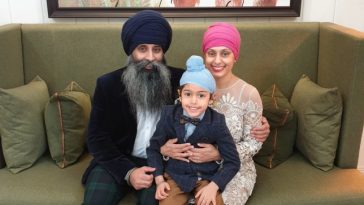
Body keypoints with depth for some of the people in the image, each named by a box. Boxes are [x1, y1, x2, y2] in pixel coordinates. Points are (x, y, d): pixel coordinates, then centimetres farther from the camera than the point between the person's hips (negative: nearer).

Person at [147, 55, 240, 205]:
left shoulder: (217, 122, -15)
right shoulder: (169, 115, -11)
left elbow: (232, 161, -9)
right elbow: (154, 148, 2)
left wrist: (214, 186, -19)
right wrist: (159, 179, -5)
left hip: (207, 177, -1)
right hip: (175, 175, 1)